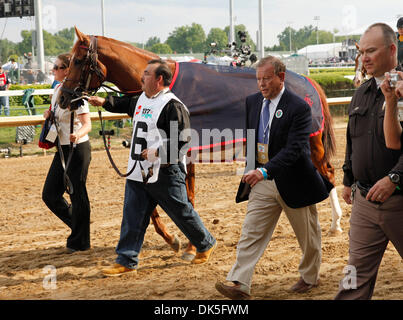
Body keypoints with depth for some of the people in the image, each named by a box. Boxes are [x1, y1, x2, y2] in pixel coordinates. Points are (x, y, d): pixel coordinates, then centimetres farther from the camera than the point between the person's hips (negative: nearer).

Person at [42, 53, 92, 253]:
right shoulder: (58, 89, 8)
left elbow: (87, 124, -24)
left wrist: (77, 135, -45)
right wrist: (48, 114, 3)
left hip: (77, 149, -9)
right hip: (62, 150, 9)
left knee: (77, 195, 1)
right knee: (49, 195, 10)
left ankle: (80, 242, 15)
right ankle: (77, 223, 29)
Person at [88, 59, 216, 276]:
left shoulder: (173, 106, -15)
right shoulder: (141, 99, 11)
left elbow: (182, 141, -19)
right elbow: (126, 105, 36)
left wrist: (158, 152, -26)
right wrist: (104, 102, 28)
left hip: (165, 174, -7)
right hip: (138, 172, 7)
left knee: (182, 213, 8)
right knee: (132, 218, 4)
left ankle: (206, 244, 29)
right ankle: (126, 261, 9)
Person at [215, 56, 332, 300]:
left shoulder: (299, 108, -17)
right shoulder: (252, 102, 3)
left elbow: (293, 149, -26)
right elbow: (249, 139, 17)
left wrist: (264, 171, -34)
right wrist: (251, 169, 9)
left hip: (293, 183, -5)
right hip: (262, 181, 5)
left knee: (307, 235, 13)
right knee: (251, 233, -6)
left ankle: (310, 277, 34)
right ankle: (240, 285, -12)